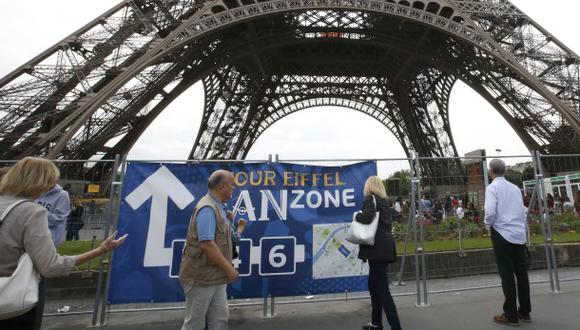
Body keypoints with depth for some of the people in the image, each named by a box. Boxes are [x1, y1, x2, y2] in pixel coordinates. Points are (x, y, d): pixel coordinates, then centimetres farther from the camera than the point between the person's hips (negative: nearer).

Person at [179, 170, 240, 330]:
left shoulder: (218, 207, 9)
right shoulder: (207, 208, -21)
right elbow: (207, 244, -27)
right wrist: (229, 268, -20)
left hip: (215, 277, 9)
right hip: (201, 277, -9)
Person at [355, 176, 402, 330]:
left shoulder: (370, 199, -10)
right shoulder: (384, 201, 14)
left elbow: (367, 216, -28)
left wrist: (357, 216, -10)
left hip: (377, 248, -9)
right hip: (384, 247, 9)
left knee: (382, 289, -3)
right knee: (373, 285, 19)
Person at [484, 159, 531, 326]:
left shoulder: (492, 187, -8)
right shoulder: (515, 187, 11)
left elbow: (490, 212, -18)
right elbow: (523, 212, 13)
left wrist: (488, 225, 0)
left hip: (502, 234, -6)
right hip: (519, 234, 6)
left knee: (507, 275, 0)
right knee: (521, 273, 13)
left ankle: (511, 315, 9)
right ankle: (525, 312, 24)